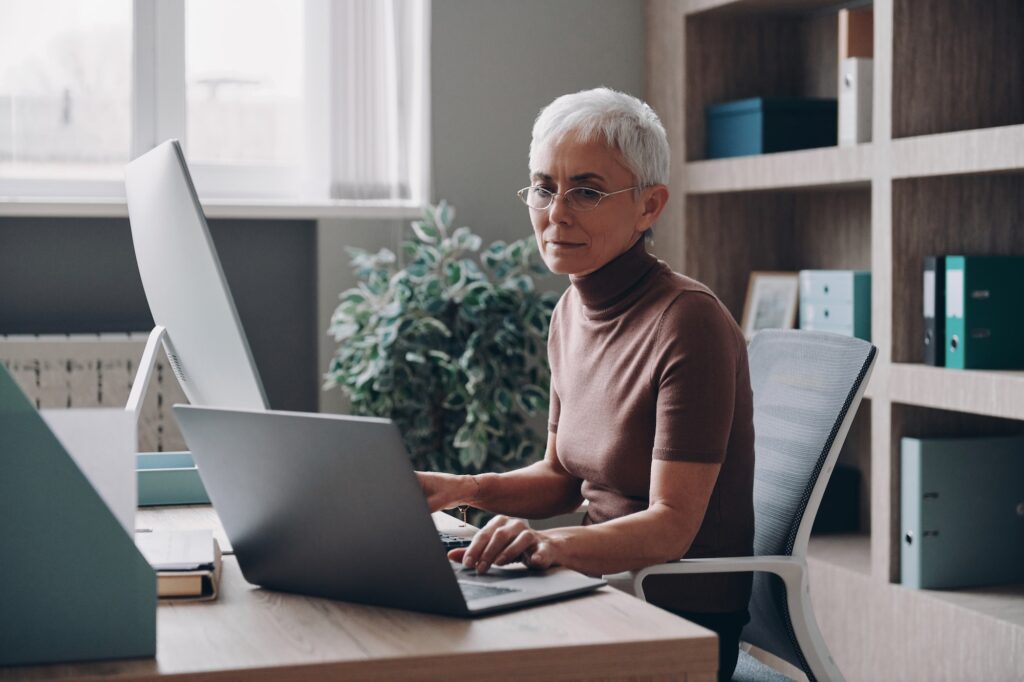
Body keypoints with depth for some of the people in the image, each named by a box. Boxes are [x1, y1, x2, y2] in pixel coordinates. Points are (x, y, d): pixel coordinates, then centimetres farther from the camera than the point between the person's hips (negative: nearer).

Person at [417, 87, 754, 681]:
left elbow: (672, 525, -21)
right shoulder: (573, 312, 7)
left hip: (685, 626, -7)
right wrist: (464, 489, 2)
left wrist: (550, 544, -37)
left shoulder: (689, 322, -18)